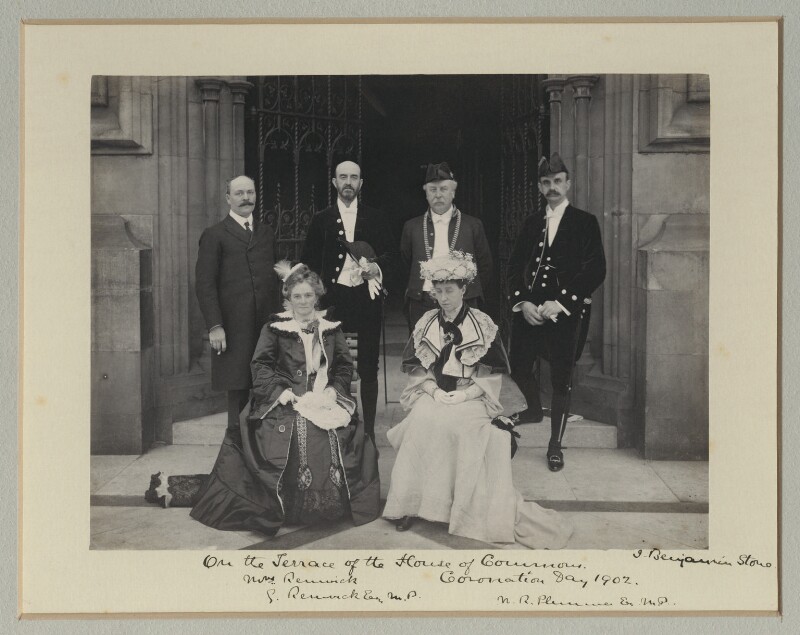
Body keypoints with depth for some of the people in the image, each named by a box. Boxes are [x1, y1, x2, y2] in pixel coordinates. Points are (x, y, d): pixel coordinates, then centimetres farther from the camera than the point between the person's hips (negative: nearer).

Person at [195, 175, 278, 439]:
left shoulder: (266, 232, 17)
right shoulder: (215, 235, 1)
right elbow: (204, 285, -4)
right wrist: (214, 326, -12)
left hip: (267, 326, 4)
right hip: (234, 328, -4)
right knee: (238, 389, 1)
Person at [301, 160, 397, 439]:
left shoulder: (375, 217, 9)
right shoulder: (322, 219, 8)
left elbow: (391, 252, 10)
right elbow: (309, 260, 9)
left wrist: (378, 266, -11)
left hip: (367, 298, 0)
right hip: (334, 298, 0)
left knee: (368, 368, 5)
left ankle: (369, 427, 14)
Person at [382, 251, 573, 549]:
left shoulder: (482, 325, 1)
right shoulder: (426, 324, 10)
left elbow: (495, 373, -1)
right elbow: (415, 368, 11)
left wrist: (465, 394, -12)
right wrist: (433, 390, -6)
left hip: (471, 399, -2)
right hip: (433, 396, 2)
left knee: (469, 427, -30)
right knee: (421, 422, -26)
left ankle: (473, 508, -14)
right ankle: (410, 504, -12)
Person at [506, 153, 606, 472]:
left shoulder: (585, 223, 1)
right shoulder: (531, 223, 14)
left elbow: (596, 270, -8)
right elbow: (514, 266, 10)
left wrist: (559, 303, -16)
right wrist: (522, 302, -7)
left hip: (566, 312, -4)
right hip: (528, 310, 4)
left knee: (561, 378, 2)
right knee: (519, 366, 5)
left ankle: (555, 445, 16)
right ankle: (534, 409, 36)